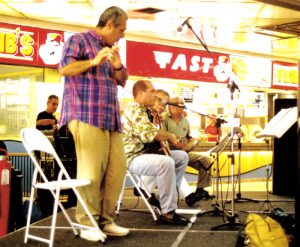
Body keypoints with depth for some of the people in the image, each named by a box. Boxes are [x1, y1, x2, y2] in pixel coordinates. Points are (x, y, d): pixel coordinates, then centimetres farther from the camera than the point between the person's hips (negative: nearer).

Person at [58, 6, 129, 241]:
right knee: (91, 171, -11)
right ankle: (87, 223, -2)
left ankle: (106, 220, 10)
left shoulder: (111, 48, 26)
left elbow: (122, 81, 24)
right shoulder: (79, 39, 3)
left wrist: (118, 65, 4)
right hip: (86, 116, -8)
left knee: (118, 167, 1)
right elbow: (64, 68, -10)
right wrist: (94, 61, -13)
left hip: (111, 118, 8)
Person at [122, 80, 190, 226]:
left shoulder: (144, 111, 19)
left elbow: (153, 134, 26)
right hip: (133, 158, -11)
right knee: (166, 162, -35)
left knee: (182, 156, 14)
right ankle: (168, 213, -29)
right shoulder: (134, 109, -15)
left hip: (147, 152, 11)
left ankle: (170, 193, 14)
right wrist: (169, 136, -14)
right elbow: (148, 134, -29)